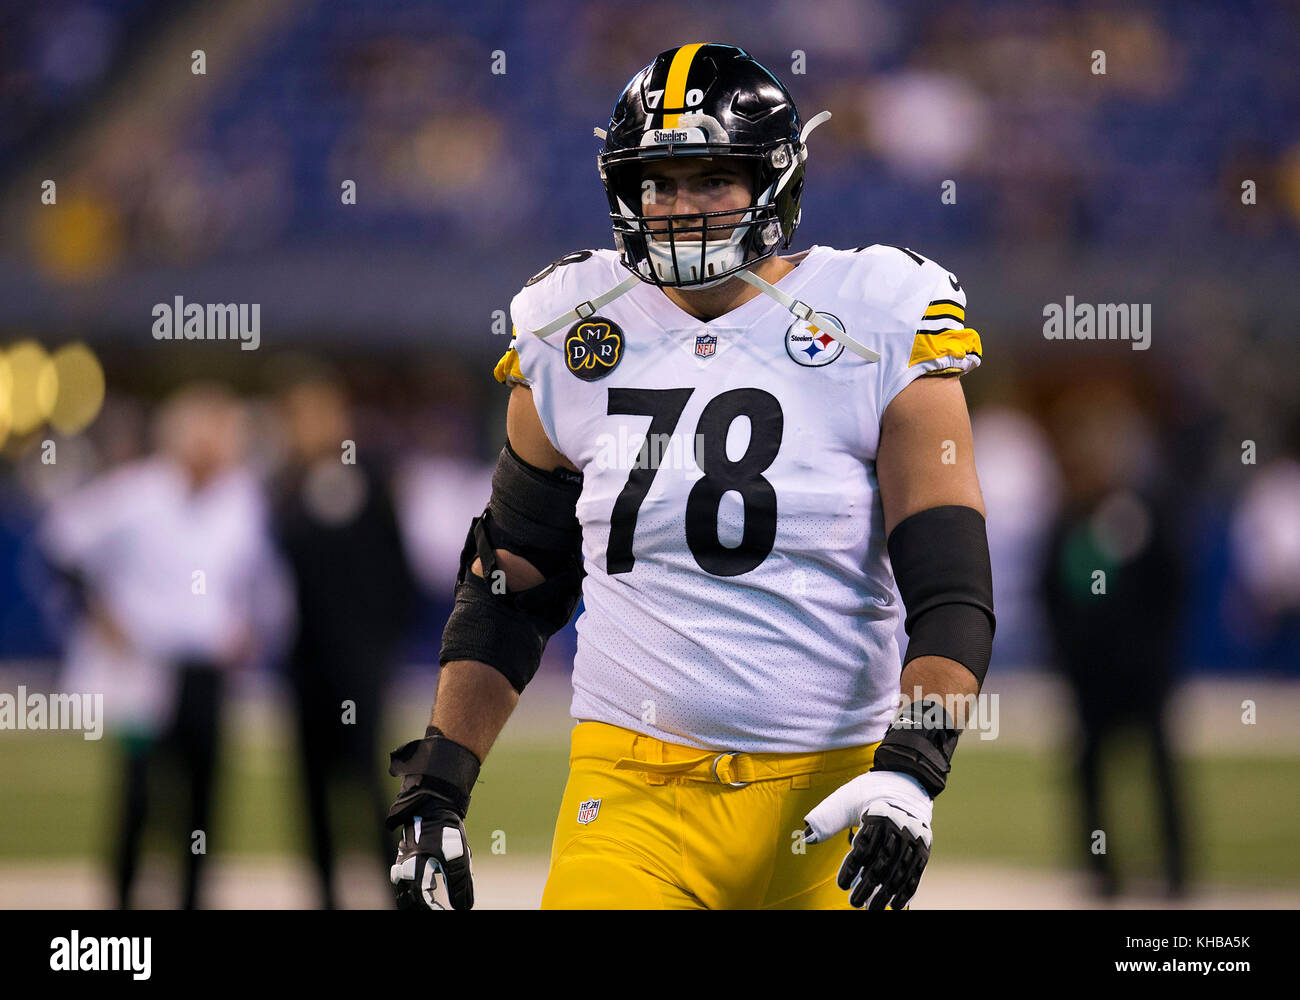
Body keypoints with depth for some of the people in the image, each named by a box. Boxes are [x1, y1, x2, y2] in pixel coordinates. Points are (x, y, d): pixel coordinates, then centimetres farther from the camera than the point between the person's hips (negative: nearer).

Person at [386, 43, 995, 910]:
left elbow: (952, 591, -5)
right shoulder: (576, 342, 6)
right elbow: (509, 589, 14)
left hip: (830, 796, -1)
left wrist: (909, 775, -19)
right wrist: (435, 793, 7)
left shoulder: (878, 332, -2)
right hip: (633, 793, 1)